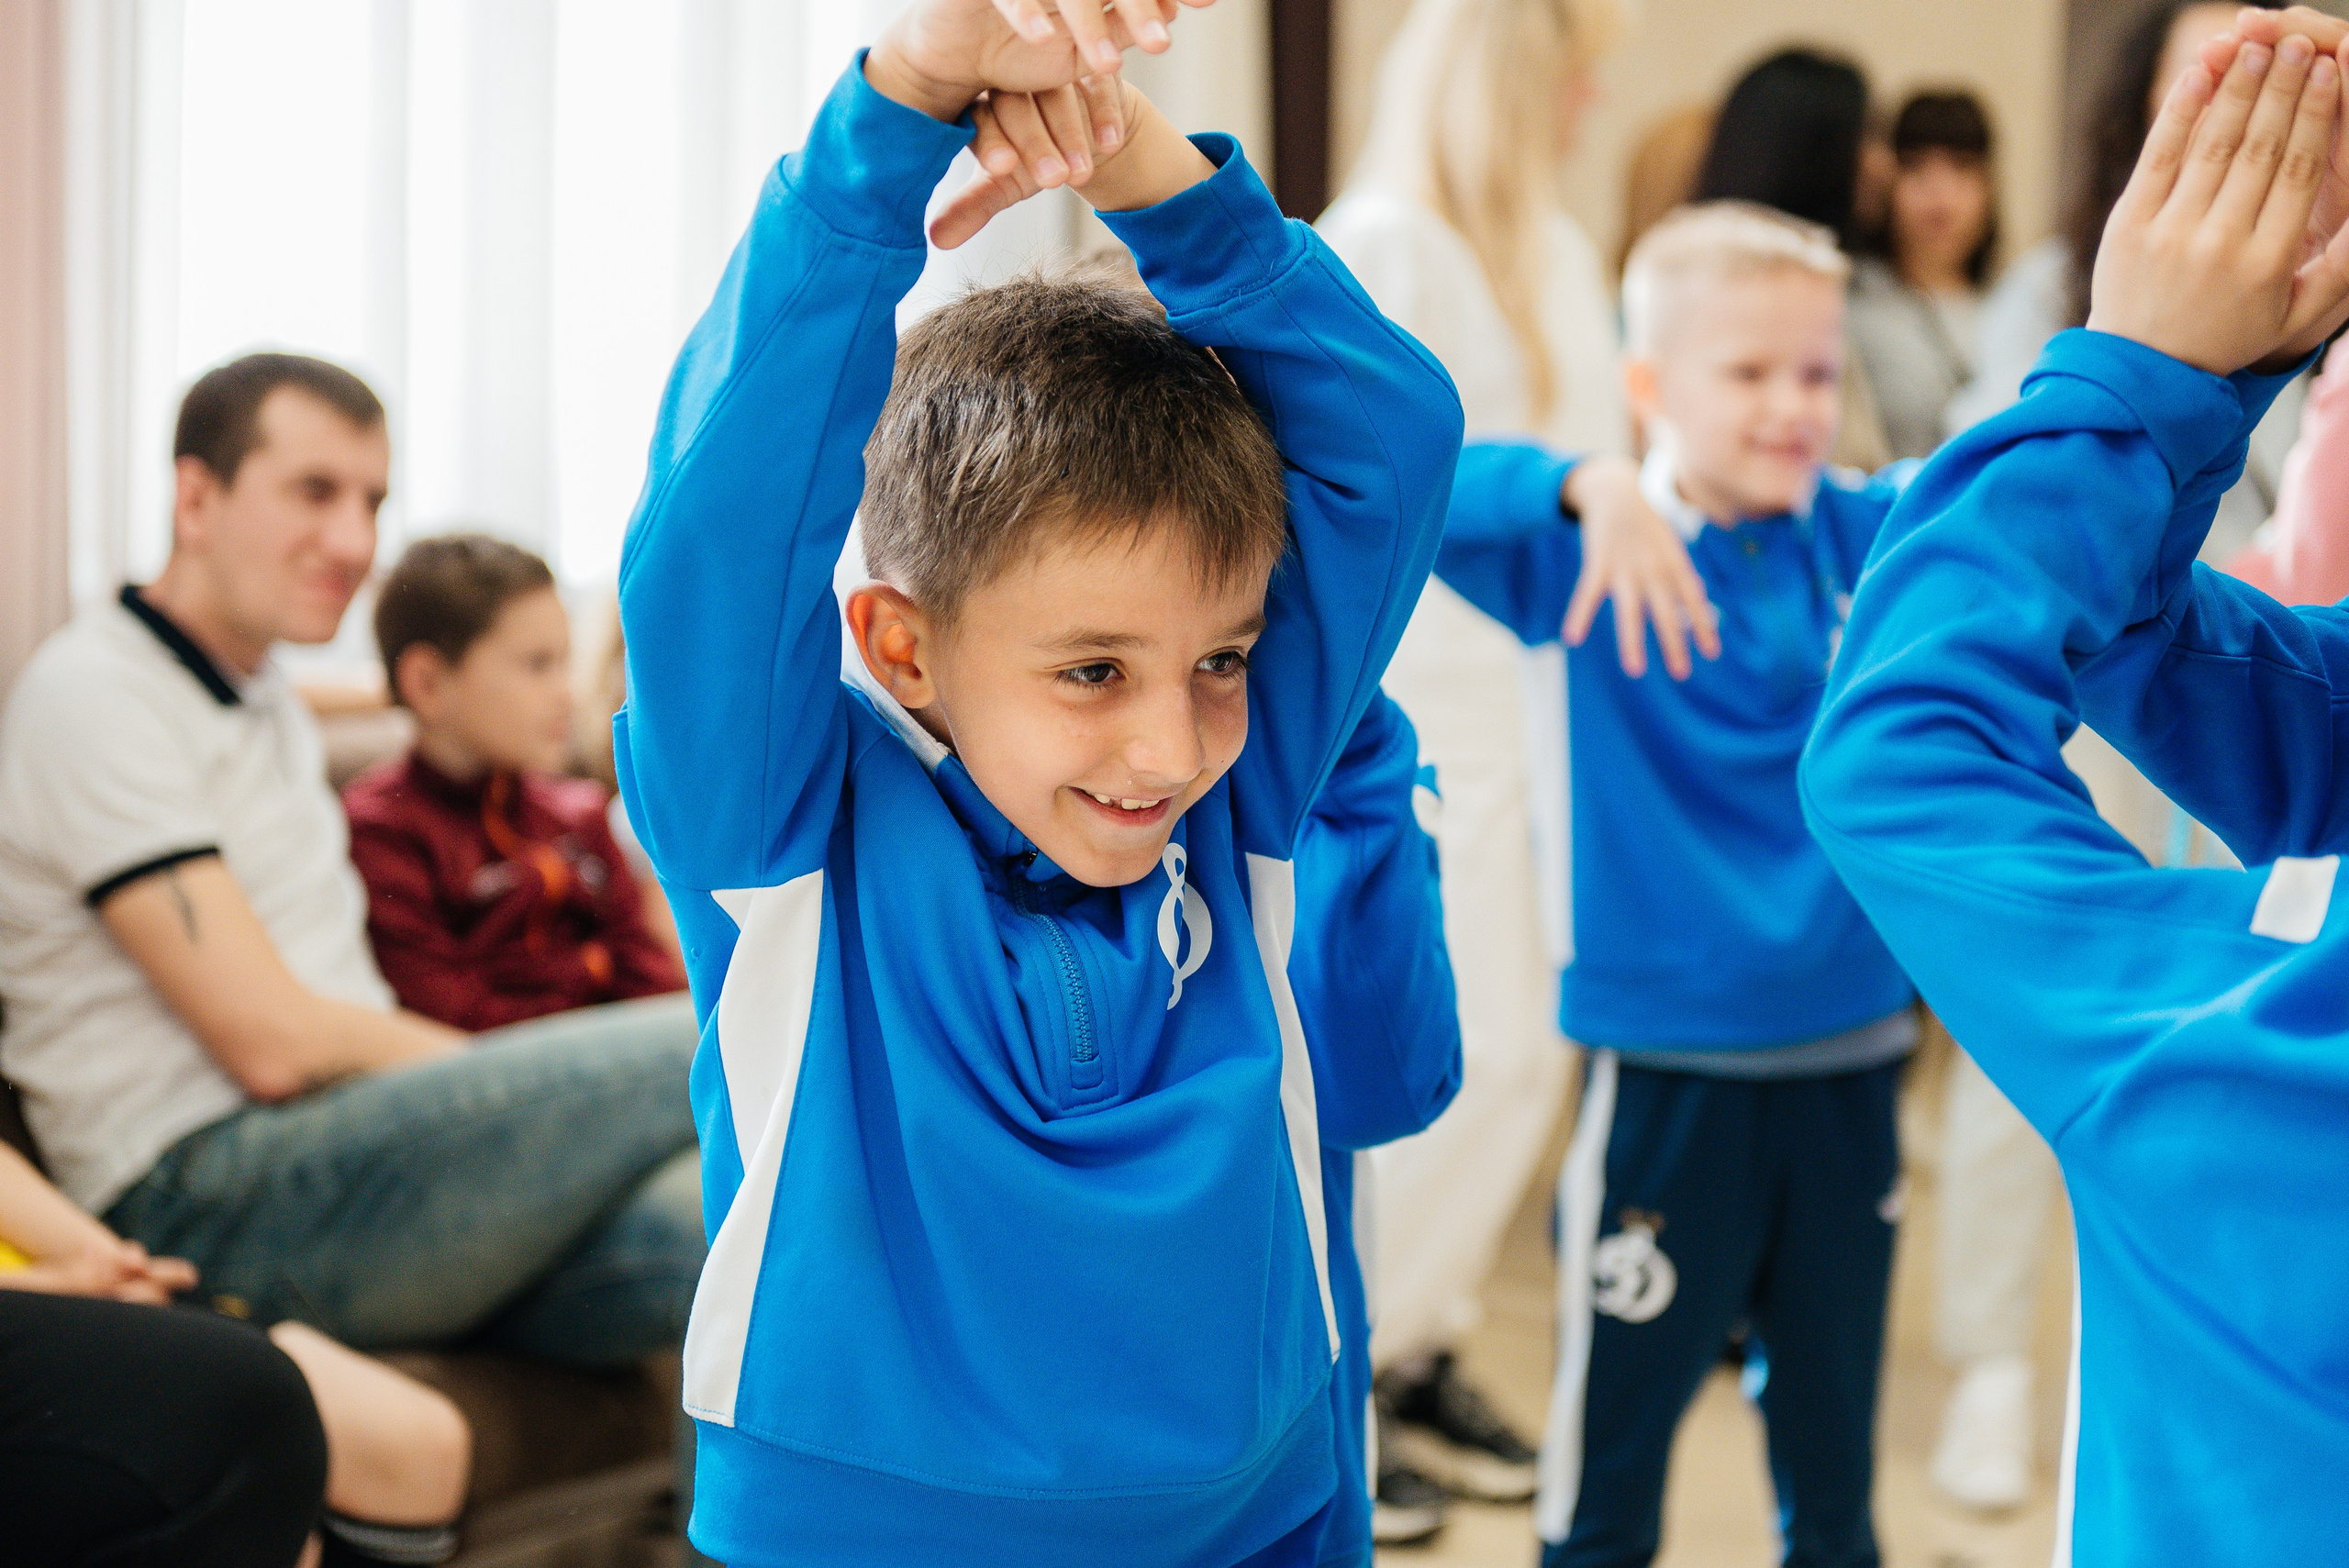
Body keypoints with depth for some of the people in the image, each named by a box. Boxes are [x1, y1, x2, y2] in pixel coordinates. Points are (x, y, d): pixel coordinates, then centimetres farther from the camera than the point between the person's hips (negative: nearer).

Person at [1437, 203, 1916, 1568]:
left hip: (1850, 1057, 4)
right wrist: (1587, 487, -41)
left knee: (1834, 1443, 17)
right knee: (1618, 1419, 7)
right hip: (1668, 1060, -4)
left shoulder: (1869, 536, 2)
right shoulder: (1592, 555, -9)